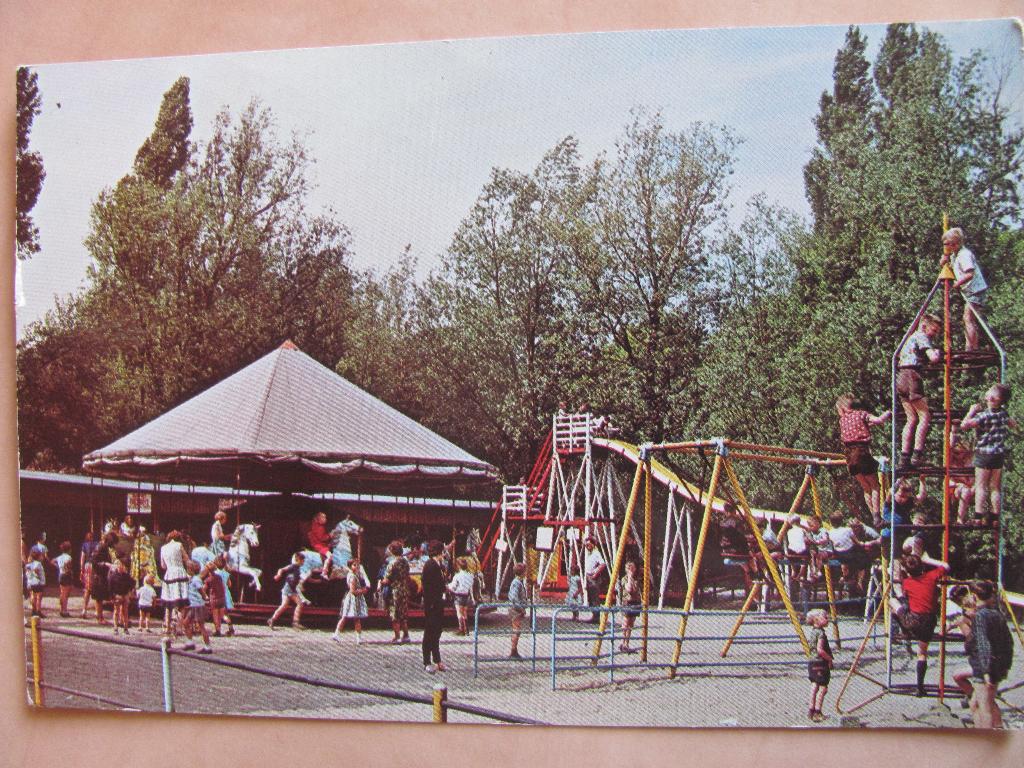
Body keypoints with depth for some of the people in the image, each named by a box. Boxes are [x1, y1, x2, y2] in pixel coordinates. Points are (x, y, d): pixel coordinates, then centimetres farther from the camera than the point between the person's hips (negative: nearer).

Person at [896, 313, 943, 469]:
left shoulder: (911, 337, 25)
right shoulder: (922, 337, -4)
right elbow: (933, 358, -18)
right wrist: (938, 352, 5)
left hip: (901, 377, 9)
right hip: (911, 376, -9)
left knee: (912, 419, 9)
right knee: (925, 416, -7)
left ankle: (904, 457, 3)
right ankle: (917, 455, -16)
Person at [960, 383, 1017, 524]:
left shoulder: (984, 415, -18)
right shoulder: (1004, 413, 1)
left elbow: (964, 425, -25)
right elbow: (1013, 425, 19)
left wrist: (972, 411, -13)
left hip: (984, 454, -5)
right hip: (999, 454, 5)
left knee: (980, 486, 1)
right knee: (995, 488, 10)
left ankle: (978, 516, -4)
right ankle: (995, 517, 12)